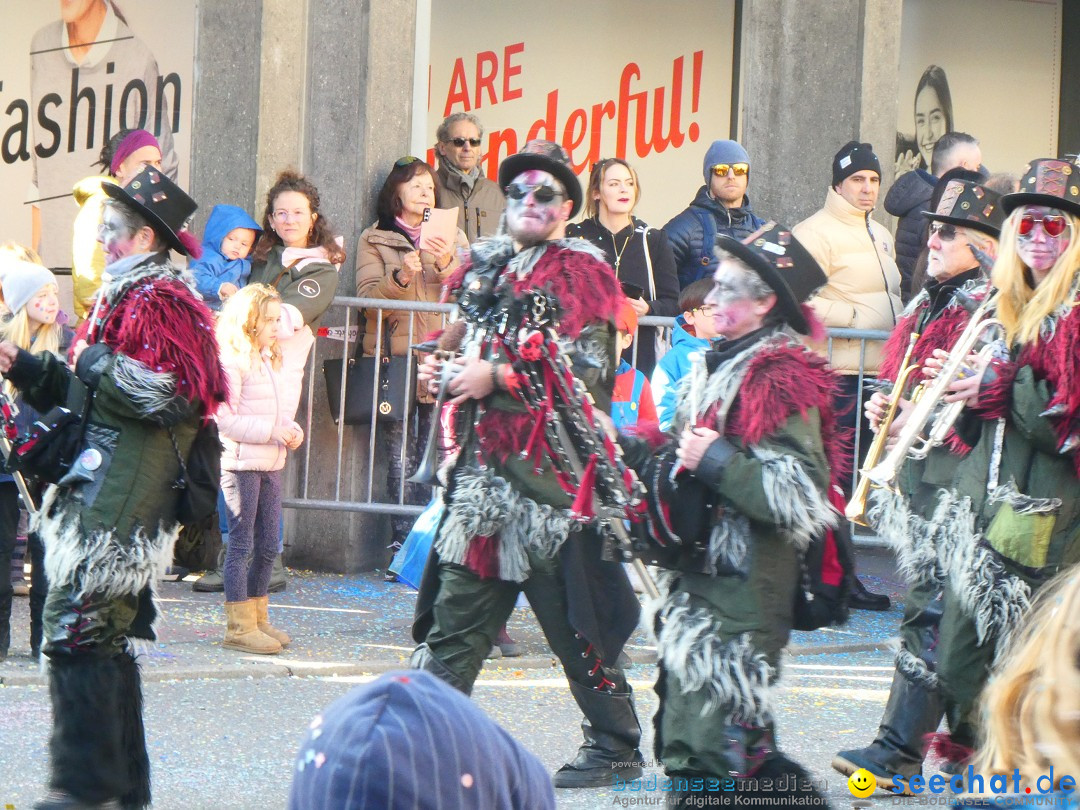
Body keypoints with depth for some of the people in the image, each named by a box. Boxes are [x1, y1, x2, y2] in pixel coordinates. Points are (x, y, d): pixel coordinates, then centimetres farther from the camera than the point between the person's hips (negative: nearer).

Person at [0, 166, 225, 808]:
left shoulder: (159, 303, -13)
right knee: (105, 637, 13)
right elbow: (87, 394, 28)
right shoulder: (131, 296, 21)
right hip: (106, 496, 11)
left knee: (78, 628, -13)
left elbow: (167, 393, -25)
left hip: (120, 505, -11)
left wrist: (98, 361, -13)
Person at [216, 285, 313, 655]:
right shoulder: (232, 363, -13)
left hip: (270, 464, 8)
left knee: (268, 546, 12)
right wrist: (271, 431, -17)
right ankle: (239, 627, -1)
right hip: (239, 462, -8)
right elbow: (224, 420, -17)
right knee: (241, 544, -4)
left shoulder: (276, 358, 14)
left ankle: (258, 618, 23)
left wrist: (291, 430, 4)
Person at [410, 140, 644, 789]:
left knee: (574, 621, -1)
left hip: (550, 475, -6)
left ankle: (616, 749, 9)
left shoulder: (580, 270, -4)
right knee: (456, 610, 7)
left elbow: (585, 370, -14)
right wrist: (438, 370, 8)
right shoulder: (482, 265, 16)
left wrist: (496, 378, -17)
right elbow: (459, 343, 30)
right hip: (481, 473, 6)